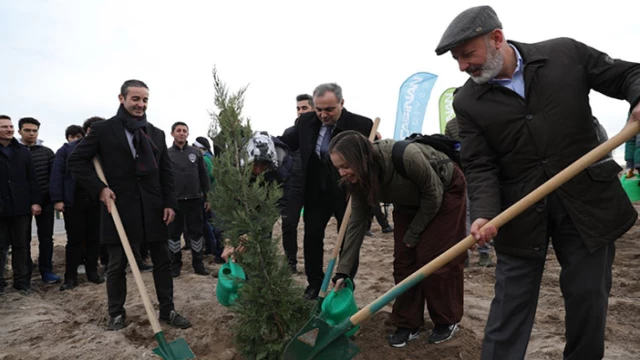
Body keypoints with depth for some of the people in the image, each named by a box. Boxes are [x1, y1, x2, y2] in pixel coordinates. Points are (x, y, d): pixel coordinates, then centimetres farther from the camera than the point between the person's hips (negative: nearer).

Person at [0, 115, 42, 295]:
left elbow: (32, 179, 8)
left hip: (21, 206, 2)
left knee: (21, 246, 8)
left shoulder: (23, 151, 10)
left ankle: (21, 281, 16)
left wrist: (35, 202, -1)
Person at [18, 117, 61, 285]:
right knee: (24, 239, 5)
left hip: (45, 201, 1)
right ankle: (25, 274, 15)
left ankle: (46, 271, 17)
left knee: (46, 237, 6)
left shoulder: (46, 152, 6)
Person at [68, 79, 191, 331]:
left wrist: (170, 203, 1)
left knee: (162, 261, 7)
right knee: (117, 265, 9)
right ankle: (116, 313, 26)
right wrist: (99, 188, -10)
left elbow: (166, 172, 9)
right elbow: (76, 160, 0)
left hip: (152, 207, 3)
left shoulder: (156, 133, 10)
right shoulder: (103, 129, -1)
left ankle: (167, 310, 19)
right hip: (119, 207, -3)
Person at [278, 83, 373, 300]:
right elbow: (287, 142, 5)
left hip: (349, 193, -3)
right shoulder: (306, 121, -5)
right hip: (316, 192, 3)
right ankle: (314, 284, 25)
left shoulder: (362, 125, -17)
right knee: (312, 237, 7)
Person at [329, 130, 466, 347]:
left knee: (435, 259, -6)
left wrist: (414, 233, -15)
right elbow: (357, 222, -13)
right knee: (404, 259, 0)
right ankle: (407, 324, 12)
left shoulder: (405, 156, -40)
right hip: (409, 202, 5)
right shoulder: (358, 180, -21)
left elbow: (433, 193, -25)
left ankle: (447, 321, 14)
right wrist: (343, 271, -13)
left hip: (445, 191, -5)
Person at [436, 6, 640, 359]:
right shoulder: (467, 102, -4)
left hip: (586, 200, 1)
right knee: (511, 303, 5)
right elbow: (479, 166, -7)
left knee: (588, 296, 14)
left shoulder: (565, 53, -2)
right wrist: (484, 214, -23)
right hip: (520, 213, -1)